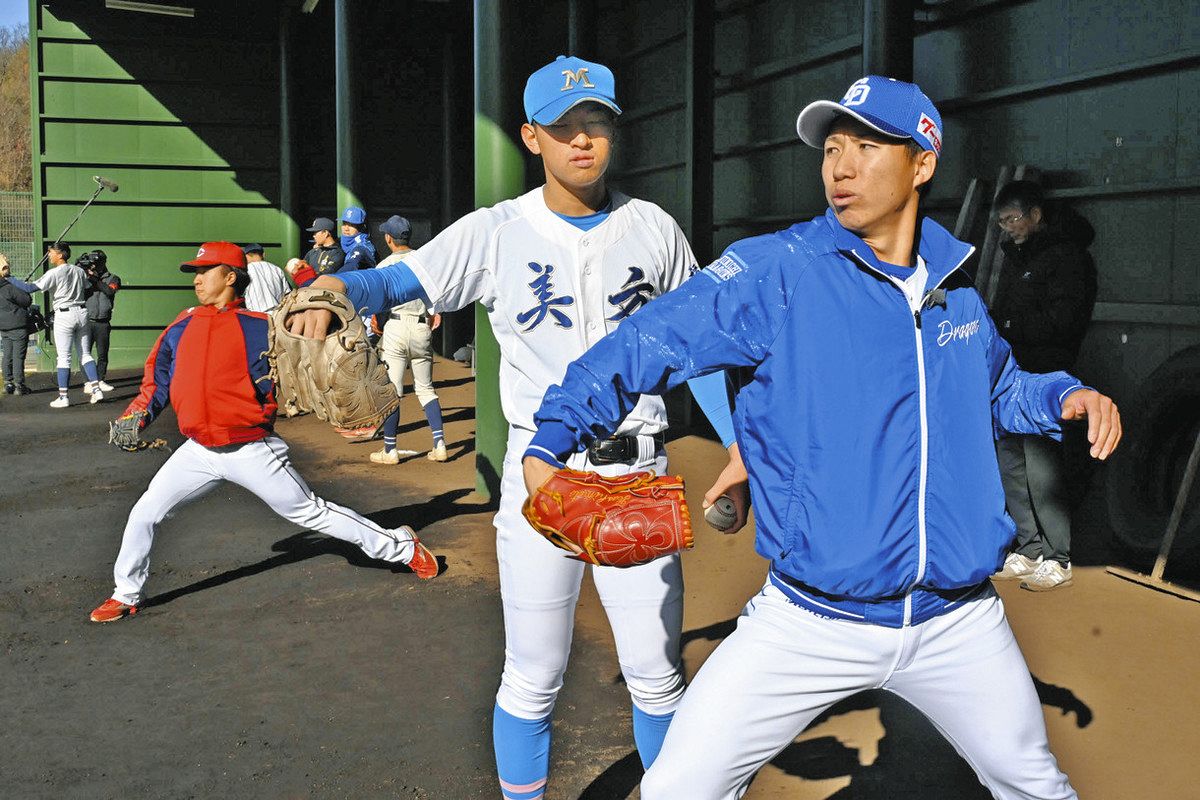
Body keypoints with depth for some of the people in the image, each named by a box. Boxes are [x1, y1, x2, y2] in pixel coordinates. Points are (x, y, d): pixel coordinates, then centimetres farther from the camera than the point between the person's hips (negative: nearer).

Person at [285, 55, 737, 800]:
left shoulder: (654, 229, 3)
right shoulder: (494, 233, -2)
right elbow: (395, 280, -10)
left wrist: (743, 446, 4)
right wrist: (334, 284, -33)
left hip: (637, 475, 1)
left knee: (656, 674, 8)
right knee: (533, 679, 7)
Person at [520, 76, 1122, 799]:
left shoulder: (957, 286, 5)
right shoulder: (777, 271, -10)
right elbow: (650, 342, -18)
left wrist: (1063, 397, 3)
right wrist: (550, 444, -30)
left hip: (960, 624, 4)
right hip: (812, 625, -4)